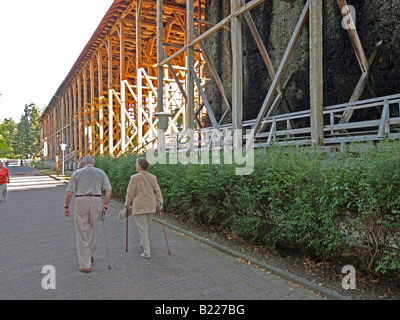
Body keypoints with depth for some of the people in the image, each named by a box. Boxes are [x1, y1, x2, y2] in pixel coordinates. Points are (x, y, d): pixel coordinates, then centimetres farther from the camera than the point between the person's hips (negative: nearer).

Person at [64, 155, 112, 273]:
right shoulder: (101, 172, 8)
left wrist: (66, 207, 10)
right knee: (94, 230, 21)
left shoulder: (76, 173, 5)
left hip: (80, 202, -1)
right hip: (96, 201, 2)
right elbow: (108, 190, -1)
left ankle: (85, 265, 7)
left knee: (81, 233, 4)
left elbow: (69, 193, 1)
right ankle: (90, 255, 37)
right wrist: (105, 204, 3)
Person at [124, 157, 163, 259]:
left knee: (142, 229, 0)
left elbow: (130, 193, -5)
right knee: (146, 227, 20)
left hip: (139, 207, -5)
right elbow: (157, 191, 4)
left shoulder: (134, 178, -9)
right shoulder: (153, 177, 4)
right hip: (151, 206, 5)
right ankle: (143, 245, 36)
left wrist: (127, 205, 8)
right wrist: (159, 204, 8)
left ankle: (147, 252, 1)